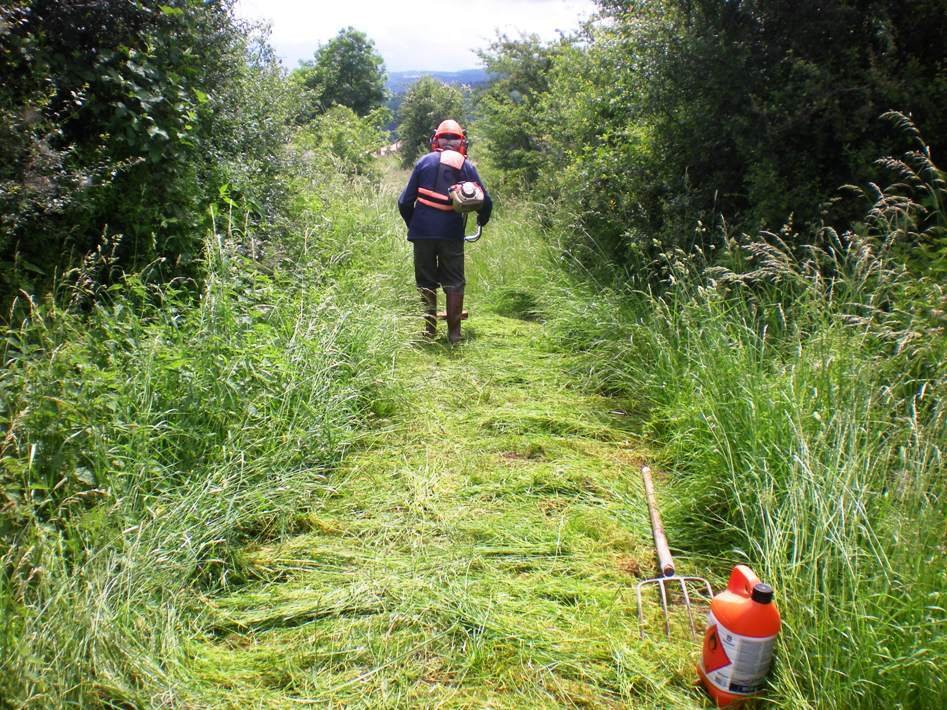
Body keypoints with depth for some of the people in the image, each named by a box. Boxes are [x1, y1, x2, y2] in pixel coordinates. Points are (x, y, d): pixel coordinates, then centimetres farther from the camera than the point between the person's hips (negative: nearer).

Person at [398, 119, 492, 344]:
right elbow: (486, 202, 4)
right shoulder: (466, 166, 6)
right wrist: (481, 220, 25)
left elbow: (404, 201, 6)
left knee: (425, 282, 12)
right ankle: (454, 332, 9)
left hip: (422, 230, 1)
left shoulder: (424, 161, 8)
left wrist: (412, 223, 22)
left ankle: (428, 329, 16)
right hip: (452, 232, -1)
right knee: (454, 283, 9)